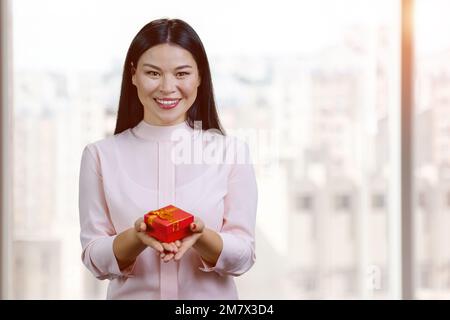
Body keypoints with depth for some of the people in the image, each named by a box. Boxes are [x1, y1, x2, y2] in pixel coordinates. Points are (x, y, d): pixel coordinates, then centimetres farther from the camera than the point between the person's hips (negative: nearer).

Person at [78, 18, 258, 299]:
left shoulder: (232, 152, -7)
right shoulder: (101, 155, -6)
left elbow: (243, 258, -7)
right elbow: (95, 259, -7)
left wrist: (200, 237, -24)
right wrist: (137, 237, -24)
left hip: (212, 297, 0)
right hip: (132, 295, 0)